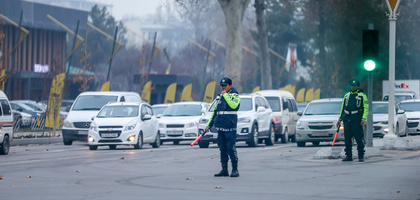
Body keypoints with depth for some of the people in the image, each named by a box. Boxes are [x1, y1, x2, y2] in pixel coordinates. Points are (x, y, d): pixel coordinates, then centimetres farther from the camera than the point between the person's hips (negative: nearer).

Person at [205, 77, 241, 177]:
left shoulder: (235, 95, -2)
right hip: (220, 126, 7)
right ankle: (224, 170, 13)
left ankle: (235, 170, -4)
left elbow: (233, 105, -23)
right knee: (222, 148, 8)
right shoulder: (219, 97, 18)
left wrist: (225, 95, -16)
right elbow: (215, 111, 24)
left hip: (230, 127, -7)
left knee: (231, 148, -9)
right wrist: (209, 125, 22)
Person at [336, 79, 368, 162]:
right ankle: (348, 156, 10)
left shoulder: (362, 96, 3)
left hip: (357, 121, -5)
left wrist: (363, 119, -15)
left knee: (359, 139, -5)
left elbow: (366, 108, -3)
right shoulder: (347, 96, 18)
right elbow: (343, 108, 22)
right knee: (347, 139, 4)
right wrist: (340, 119, 15)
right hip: (347, 121, 5)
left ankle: (361, 156, 0)